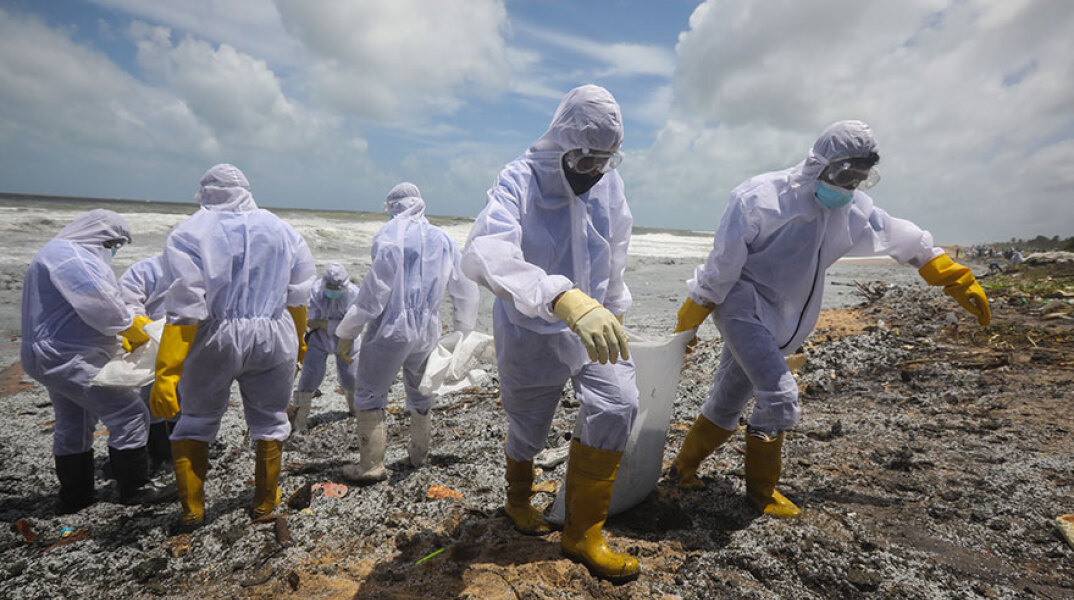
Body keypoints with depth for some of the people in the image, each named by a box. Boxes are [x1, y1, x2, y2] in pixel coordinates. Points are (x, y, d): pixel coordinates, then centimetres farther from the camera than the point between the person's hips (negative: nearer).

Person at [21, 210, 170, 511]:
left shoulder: (61, 253, 18)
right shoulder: (69, 255, -17)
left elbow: (87, 308, 17)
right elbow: (101, 306, -26)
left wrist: (123, 337, 9)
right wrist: (135, 328, -12)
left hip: (52, 358, 12)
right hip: (70, 359, -12)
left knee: (73, 427, 19)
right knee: (129, 415, -7)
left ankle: (75, 496, 30)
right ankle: (134, 488, 3)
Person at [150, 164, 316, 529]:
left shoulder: (189, 234, -6)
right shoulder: (281, 230, 4)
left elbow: (184, 311, -15)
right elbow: (298, 300, 8)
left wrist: (165, 376, -13)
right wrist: (297, 345, 22)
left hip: (214, 341, -1)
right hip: (273, 338, 2)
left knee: (196, 422, 19)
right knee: (270, 421, 17)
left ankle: (192, 510, 25)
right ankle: (265, 503, 29)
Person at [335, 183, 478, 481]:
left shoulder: (390, 235, -9)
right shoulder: (443, 239, 10)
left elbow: (375, 289, -16)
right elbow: (465, 291, 14)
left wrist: (347, 333, -9)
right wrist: (464, 332, 26)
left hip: (391, 328, -6)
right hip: (428, 331, 6)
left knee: (369, 394, 8)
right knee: (421, 394, 21)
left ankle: (371, 465, 11)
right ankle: (419, 454, 37)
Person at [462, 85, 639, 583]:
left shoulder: (610, 184, -4)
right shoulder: (519, 180, -21)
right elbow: (485, 253, -42)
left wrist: (612, 317, 19)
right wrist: (563, 297, -57)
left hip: (590, 322, 4)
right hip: (530, 331, -4)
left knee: (618, 405, -14)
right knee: (528, 427, 11)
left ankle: (583, 534, 5)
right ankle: (519, 500, 47)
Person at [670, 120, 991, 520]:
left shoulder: (854, 210, 4)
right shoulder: (762, 198, -18)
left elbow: (910, 243, 18)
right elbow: (722, 265, -15)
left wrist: (959, 281, 22)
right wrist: (690, 318, -10)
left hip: (779, 318, 7)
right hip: (741, 305, -7)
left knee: (728, 403, 11)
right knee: (780, 398, -16)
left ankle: (685, 467, 30)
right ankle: (761, 489, 6)